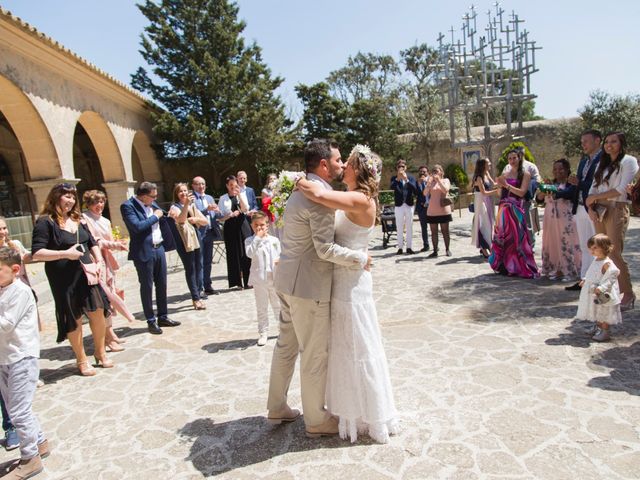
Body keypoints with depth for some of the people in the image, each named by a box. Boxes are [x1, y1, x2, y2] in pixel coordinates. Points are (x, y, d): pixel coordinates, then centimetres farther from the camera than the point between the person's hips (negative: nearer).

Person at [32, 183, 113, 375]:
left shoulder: (77, 220, 12)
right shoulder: (46, 222, -9)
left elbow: (92, 243, 17)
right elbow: (36, 253, -16)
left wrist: (99, 261, 2)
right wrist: (66, 253, -22)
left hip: (87, 274, 6)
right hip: (64, 279, -6)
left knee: (98, 312, 7)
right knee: (74, 319, 6)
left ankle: (100, 352, 26)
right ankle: (82, 361, 22)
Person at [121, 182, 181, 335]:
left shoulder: (152, 204, 9)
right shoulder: (128, 206, -11)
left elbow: (163, 217, 27)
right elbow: (137, 226, -23)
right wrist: (156, 216, -14)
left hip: (159, 248, 7)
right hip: (144, 252, -7)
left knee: (162, 285, 13)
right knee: (147, 287, 4)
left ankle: (163, 317, 25)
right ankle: (151, 321, 15)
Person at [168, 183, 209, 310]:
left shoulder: (193, 206, 15)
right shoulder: (175, 207, -4)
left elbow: (205, 221, 12)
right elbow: (180, 219, -26)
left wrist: (196, 219, -9)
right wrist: (186, 204, -39)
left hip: (196, 238, 6)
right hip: (184, 241, -6)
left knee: (198, 267, 6)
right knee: (190, 269, -5)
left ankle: (197, 296, 15)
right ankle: (196, 299, -4)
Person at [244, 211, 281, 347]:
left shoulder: (274, 240, 3)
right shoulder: (250, 240, -4)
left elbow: (280, 256, 10)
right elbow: (249, 253, -24)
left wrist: (280, 261, -14)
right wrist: (258, 238, -23)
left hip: (275, 278, 2)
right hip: (259, 280, -1)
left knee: (278, 305, 15)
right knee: (261, 308, 8)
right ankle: (263, 333, 19)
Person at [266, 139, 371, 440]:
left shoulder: (302, 190, 12)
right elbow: (326, 249, -22)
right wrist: (361, 258, -11)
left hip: (288, 280, 10)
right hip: (308, 285, -10)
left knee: (286, 345, 19)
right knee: (315, 354, 5)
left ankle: (277, 408, 35)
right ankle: (316, 420, 23)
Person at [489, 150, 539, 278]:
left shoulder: (525, 174, 1)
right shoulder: (505, 175, 14)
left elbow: (522, 192, -11)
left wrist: (507, 185, -13)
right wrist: (500, 185, -4)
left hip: (516, 210, -5)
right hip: (503, 209, 5)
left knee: (516, 237, -6)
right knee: (503, 236, 6)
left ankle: (520, 268, 2)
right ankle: (505, 266, 17)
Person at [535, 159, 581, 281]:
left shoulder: (571, 184, -1)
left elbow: (567, 193, -23)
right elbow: (538, 198, 5)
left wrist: (553, 193, -42)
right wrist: (543, 192, -18)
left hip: (565, 220, -5)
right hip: (550, 220, 5)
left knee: (566, 244, -5)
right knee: (551, 244, 6)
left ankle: (569, 272, 3)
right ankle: (555, 270, 15)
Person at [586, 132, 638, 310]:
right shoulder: (602, 164, 20)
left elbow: (622, 190, -11)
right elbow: (593, 189, 12)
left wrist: (596, 197, -8)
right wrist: (591, 208, -4)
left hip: (617, 210, -6)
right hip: (599, 211, 6)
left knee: (614, 253, -11)